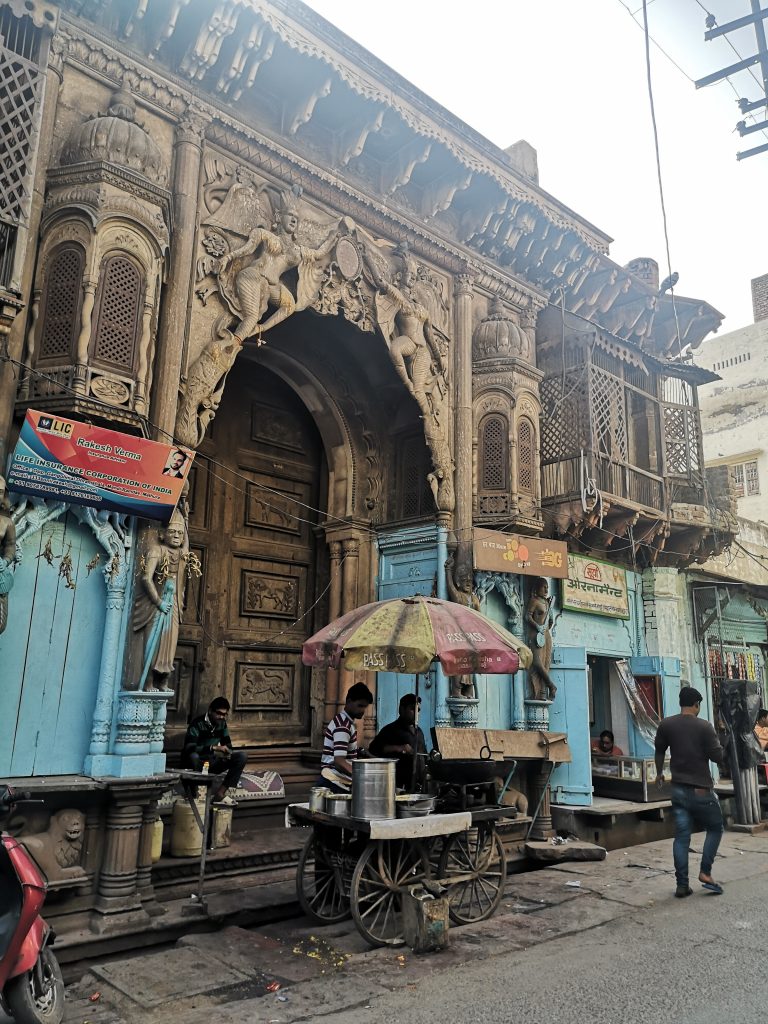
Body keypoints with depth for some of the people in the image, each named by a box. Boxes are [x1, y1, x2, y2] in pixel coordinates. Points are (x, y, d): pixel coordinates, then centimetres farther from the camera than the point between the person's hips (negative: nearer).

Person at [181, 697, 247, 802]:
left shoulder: (222, 723, 1)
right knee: (193, 756, -41)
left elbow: (227, 744, 10)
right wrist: (213, 748, -39)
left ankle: (221, 791, -17)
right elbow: (189, 748, -31)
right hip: (197, 763, -6)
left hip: (212, 762, 6)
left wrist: (227, 753, -15)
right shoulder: (197, 723, -19)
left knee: (242, 756, -14)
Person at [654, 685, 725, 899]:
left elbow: (659, 751, 16)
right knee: (715, 828, 18)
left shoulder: (666, 725, 1)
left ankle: (682, 884, 7)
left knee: (681, 836, 7)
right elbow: (718, 757, -11)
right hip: (701, 790, -4)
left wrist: (659, 773, 32)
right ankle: (705, 872, 9)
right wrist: (715, 742, 10)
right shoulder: (704, 727, -13)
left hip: (679, 789, 4)